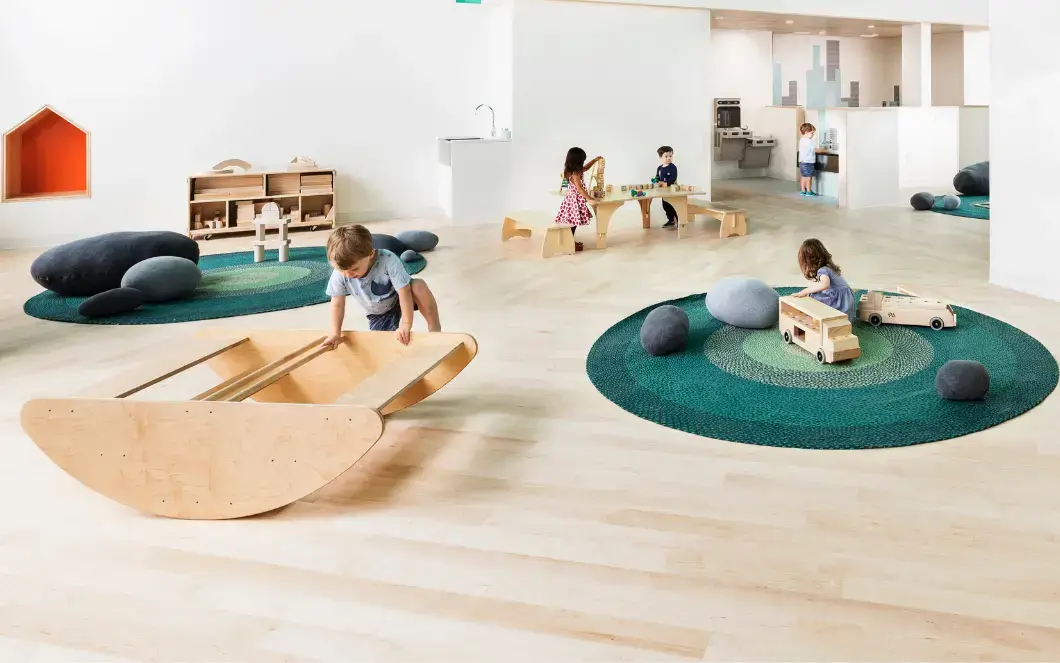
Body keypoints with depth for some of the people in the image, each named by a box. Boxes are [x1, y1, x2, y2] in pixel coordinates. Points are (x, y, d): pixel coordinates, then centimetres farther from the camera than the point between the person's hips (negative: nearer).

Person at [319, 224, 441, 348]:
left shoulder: (388, 261, -36)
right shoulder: (339, 273, -26)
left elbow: (404, 292, -33)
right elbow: (337, 305, -14)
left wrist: (406, 324, -35)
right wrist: (335, 333, -19)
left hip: (401, 300, -3)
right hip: (378, 315, 3)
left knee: (419, 286, -35)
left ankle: (434, 327, -17)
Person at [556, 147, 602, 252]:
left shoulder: (576, 170, 7)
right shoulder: (575, 174, -23)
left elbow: (586, 167, 26)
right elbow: (579, 188, -28)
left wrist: (595, 160, 22)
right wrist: (589, 198, -27)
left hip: (572, 199, 10)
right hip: (575, 200, -10)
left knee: (573, 222, 17)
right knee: (573, 222, -3)